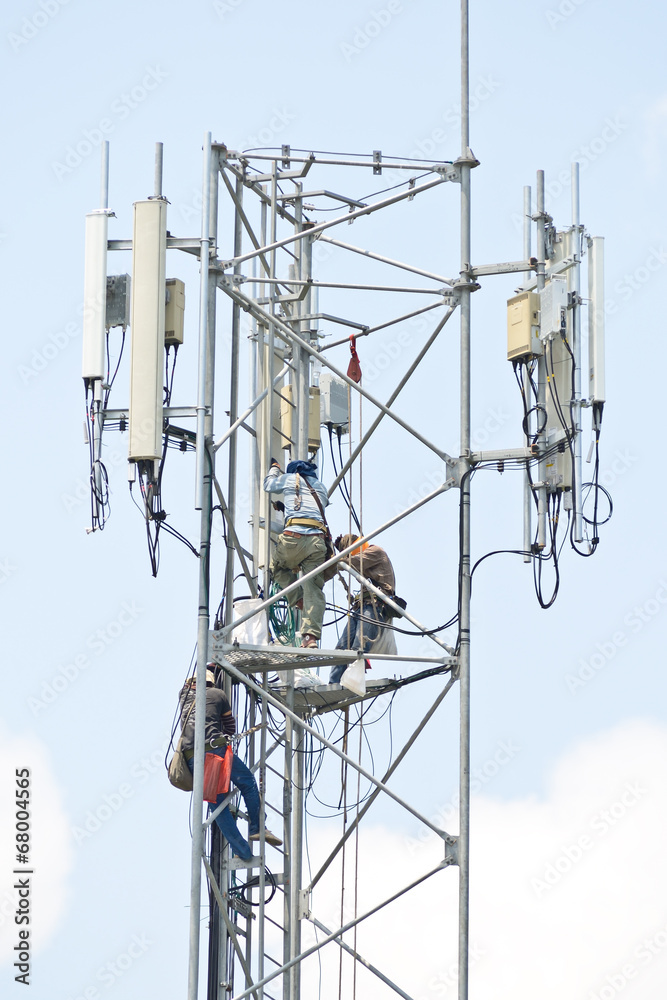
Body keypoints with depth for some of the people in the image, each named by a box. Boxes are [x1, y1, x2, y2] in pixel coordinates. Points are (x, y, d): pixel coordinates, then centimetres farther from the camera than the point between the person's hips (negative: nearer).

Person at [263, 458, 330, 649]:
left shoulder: (290, 479, 18)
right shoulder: (321, 487, 28)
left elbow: (269, 485, 35)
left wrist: (274, 468, 56)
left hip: (294, 536, -3)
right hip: (317, 540, 3)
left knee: (278, 568, 27)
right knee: (314, 589, -1)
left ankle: (298, 599, 7)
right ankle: (310, 635, -13)